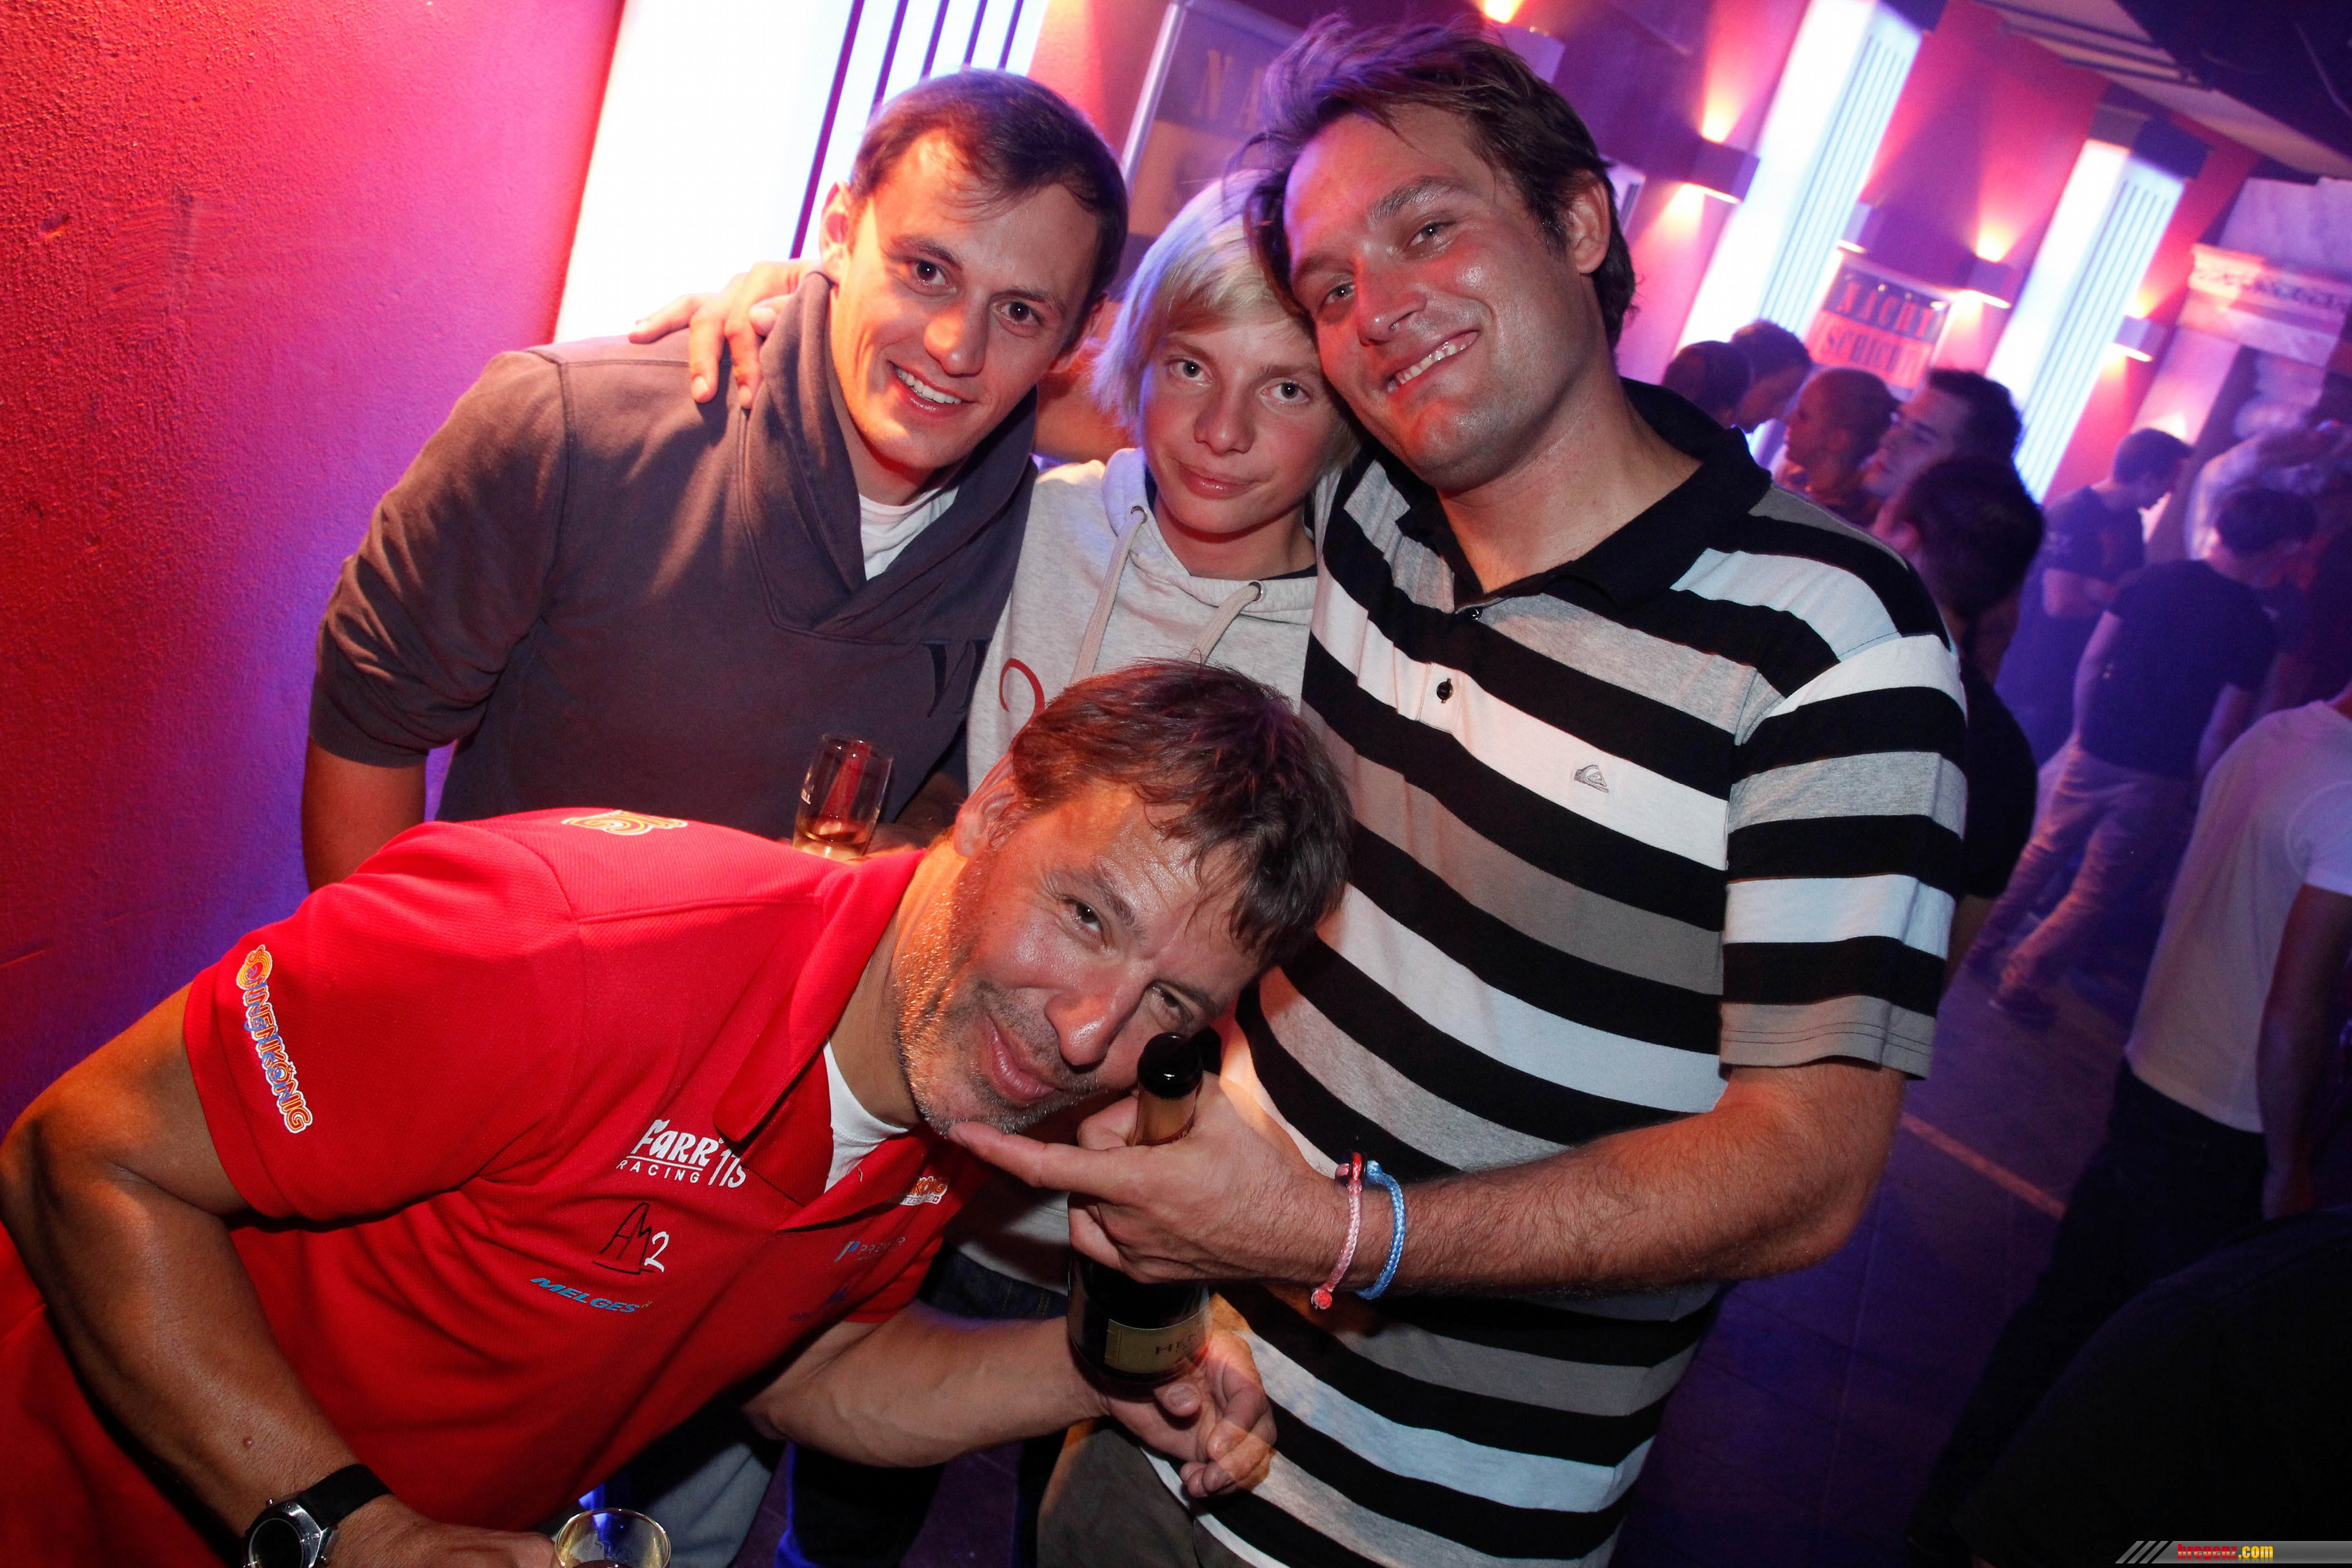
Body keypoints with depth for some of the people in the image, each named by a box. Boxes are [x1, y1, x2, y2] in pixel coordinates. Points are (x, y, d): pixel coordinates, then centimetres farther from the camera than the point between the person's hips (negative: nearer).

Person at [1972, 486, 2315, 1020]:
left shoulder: (2156, 578, -3)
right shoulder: (2254, 626, -12)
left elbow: (2092, 661, 1)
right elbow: (2220, 731, -12)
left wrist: (2085, 727, 13)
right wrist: (2191, 793, 0)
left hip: (2095, 750, 3)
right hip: (2158, 778, -3)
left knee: (2045, 850, 23)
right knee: (2095, 891, 10)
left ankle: (1982, 941, 31)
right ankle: (2023, 984, 12)